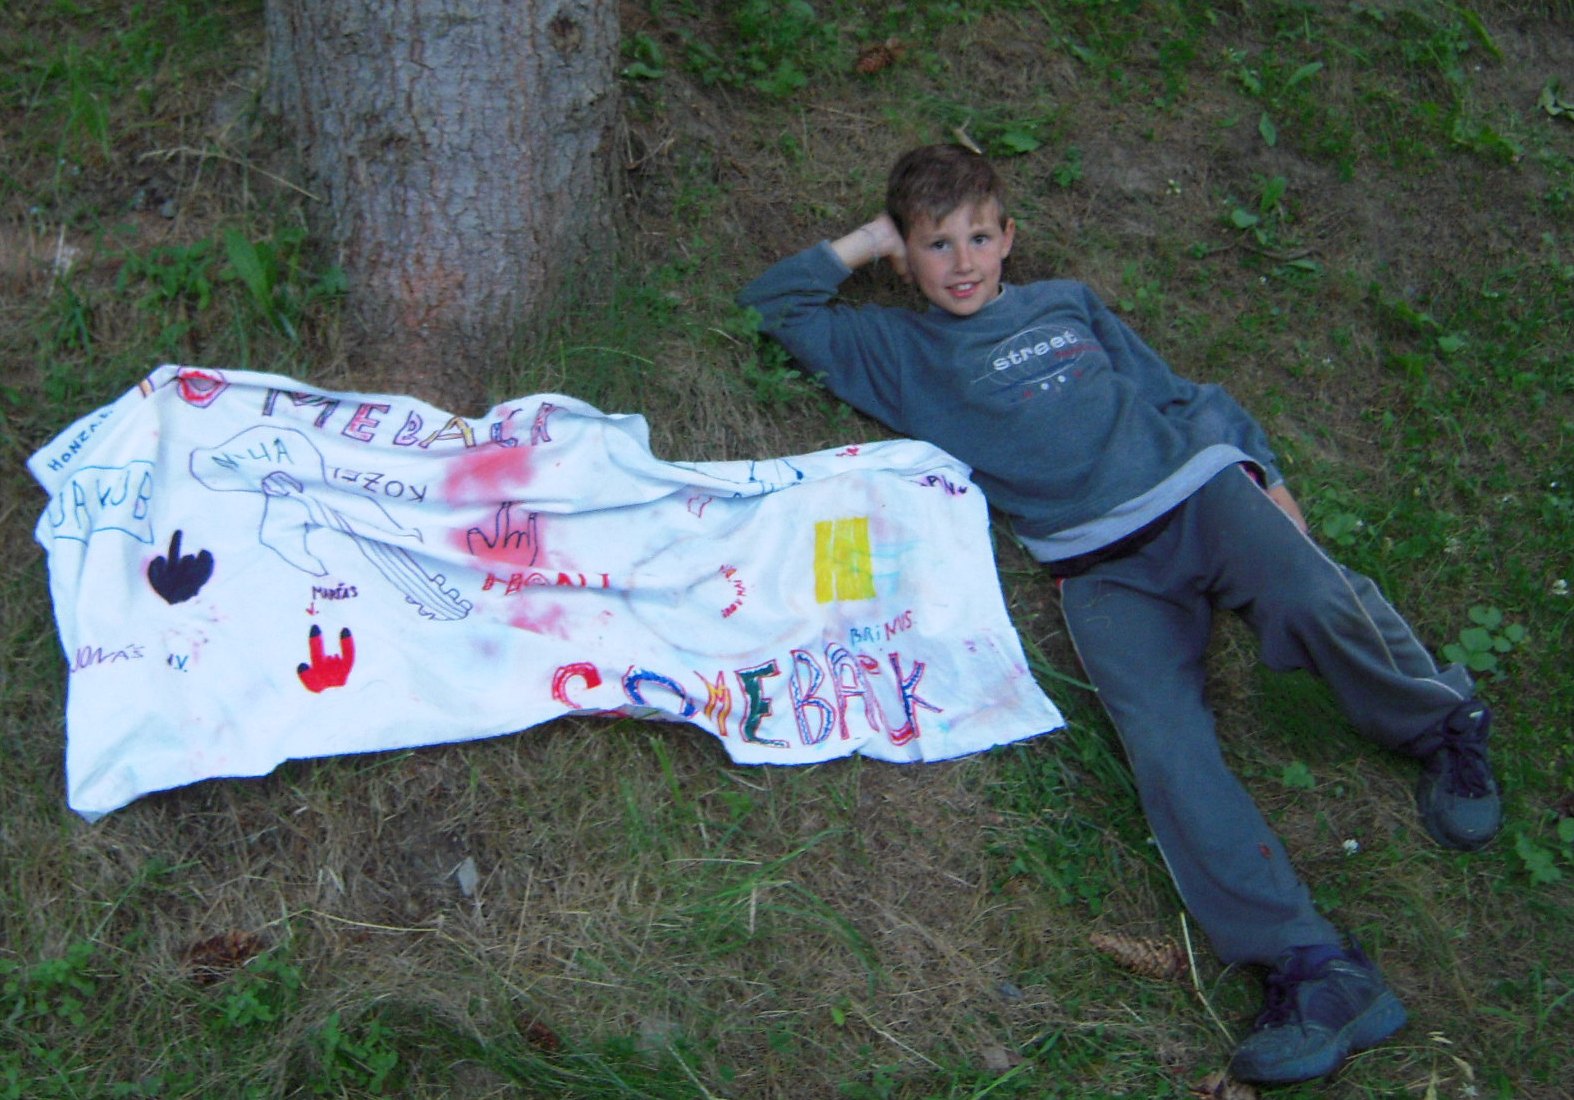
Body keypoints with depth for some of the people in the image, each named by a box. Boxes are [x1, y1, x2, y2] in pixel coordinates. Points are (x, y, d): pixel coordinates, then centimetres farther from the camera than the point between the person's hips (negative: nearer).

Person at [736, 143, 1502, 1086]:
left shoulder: (1067, 302, 25)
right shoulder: (898, 349, 21)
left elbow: (1176, 390, 25)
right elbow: (774, 306, 23)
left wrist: (1262, 472, 14)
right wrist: (864, 242, 23)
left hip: (1198, 491, 2)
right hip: (1103, 571, -1)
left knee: (1313, 601, -29)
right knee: (1166, 746, -24)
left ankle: (1446, 732, -3)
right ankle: (1316, 970, -27)